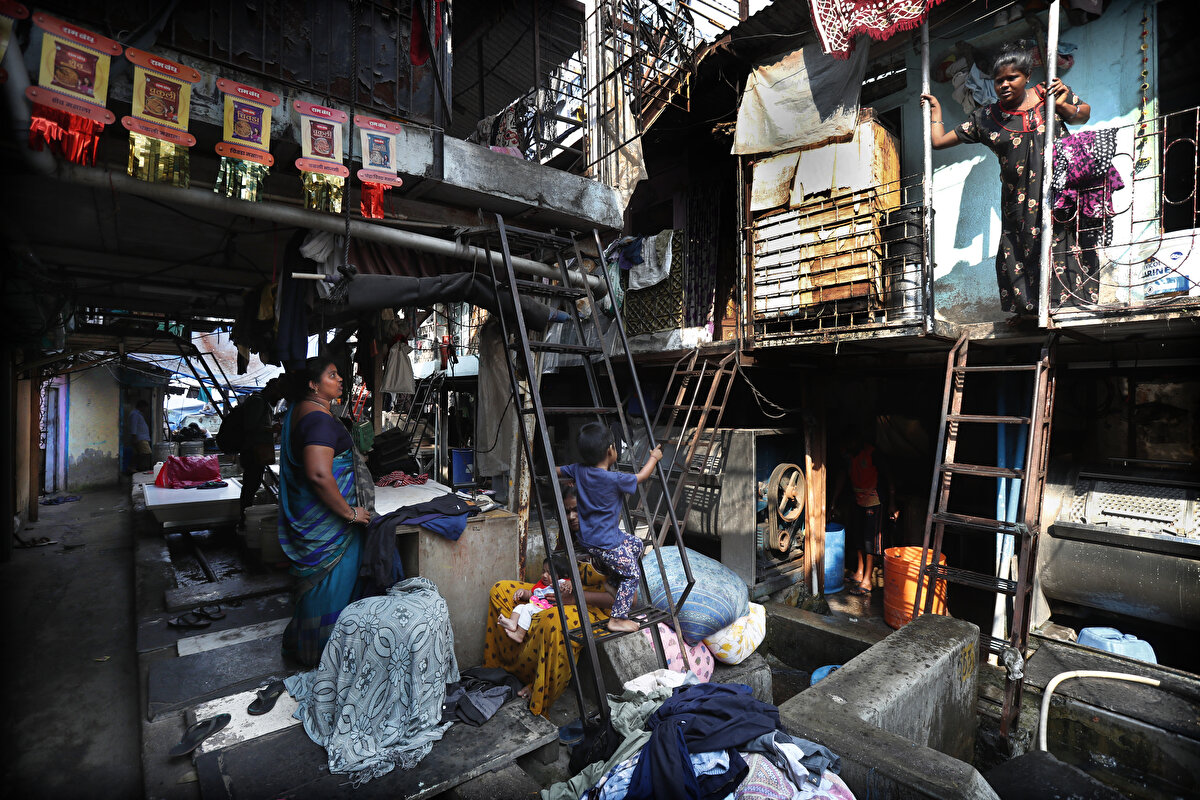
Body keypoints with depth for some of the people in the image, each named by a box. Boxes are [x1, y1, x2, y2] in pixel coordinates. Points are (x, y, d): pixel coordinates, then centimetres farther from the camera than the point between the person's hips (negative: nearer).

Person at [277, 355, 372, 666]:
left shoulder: (297, 410, 10)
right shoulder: (320, 419, -24)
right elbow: (319, 474, -33)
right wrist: (350, 513, -24)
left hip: (306, 511, 11)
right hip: (326, 519, -11)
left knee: (314, 579, 23)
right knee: (330, 583, 3)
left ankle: (300, 644, 39)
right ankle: (321, 656, 19)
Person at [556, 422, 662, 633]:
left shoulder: (578, 471, -5)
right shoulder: (614, 480, -22)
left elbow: (556, 471, 12)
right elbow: (642, 476, -6)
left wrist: (570, 482, 30)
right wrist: (654, 457, 10)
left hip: (588, 537, 8)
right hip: (606, 543, -8)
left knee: (635, 543, 24)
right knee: (632, 574, 6)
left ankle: (616, 585, 32)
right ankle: (618, 619, 11)